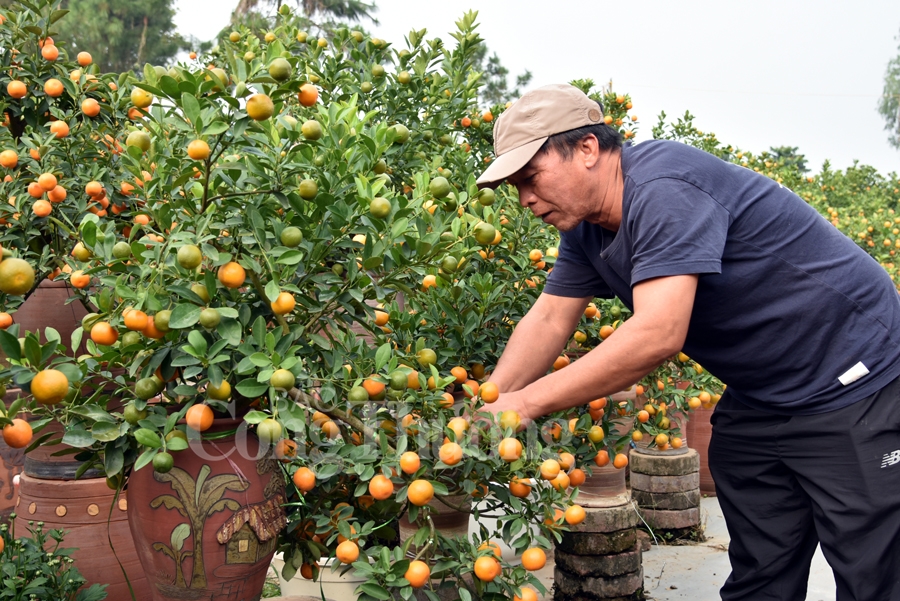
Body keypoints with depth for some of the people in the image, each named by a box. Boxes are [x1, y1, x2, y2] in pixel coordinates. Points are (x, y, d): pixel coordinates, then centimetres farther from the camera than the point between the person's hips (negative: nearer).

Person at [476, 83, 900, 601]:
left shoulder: (663, 189, -28)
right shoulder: (585, 227, 3)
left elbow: (657, 335, -35)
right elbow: (549, 320, 5)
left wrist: (525, 404, -30)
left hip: (856, 388, -9)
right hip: (758, 400, 9)